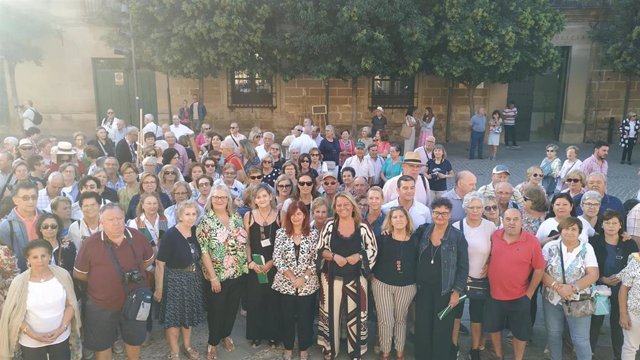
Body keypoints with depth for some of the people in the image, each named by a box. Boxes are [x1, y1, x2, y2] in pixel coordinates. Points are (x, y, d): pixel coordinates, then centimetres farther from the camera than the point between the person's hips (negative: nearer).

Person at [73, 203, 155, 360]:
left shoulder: (138, 237, -9)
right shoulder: (90, 243, -15)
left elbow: (149, 259, 9)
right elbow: (78, 273, -4)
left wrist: (134, 273, 2)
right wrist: (100, 281, -1)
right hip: (101, 306, -1)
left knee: (134, 341, 22)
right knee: (102, 347, 17)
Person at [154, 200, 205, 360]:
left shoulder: (196, 231, -5)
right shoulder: (170, 235, -20)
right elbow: (159, 264, -18)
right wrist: (159, 288, -15)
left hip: (193, 279, 5)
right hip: (175, 280, -5)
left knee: (189, 314, 20)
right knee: (174, 316, 8)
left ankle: (187, 346, 40)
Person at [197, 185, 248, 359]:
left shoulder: (236, 217, 3)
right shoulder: (205, 221, -11)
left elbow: (245, 242, 10)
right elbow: (203, 251, -14)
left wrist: (249, 262, 4)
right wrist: (213, 276, -16)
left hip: (239, 273, 4)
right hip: (218, 275, -4)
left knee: (232, 307, 17)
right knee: (216, 309, 9)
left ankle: (226, 335, 41)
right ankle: (212, 342, 31)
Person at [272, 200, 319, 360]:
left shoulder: (313, 233, -1)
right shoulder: (281, 233, -2)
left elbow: (316, 259, -2)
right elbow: (277, 259, -6)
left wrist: (304, 278, -12)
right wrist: (292, 278, -13)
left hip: (308, 285, 0)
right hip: (285, 284, 0)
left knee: (305, 318, 8)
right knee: (286, 317, 10)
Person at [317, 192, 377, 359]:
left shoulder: (363, 227, -5)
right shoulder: (329, 225, -3)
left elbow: (373, 250, 0)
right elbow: (320, 249, 0)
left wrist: (359, 256, -16)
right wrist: (334, 256, -17)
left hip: (355, 277, 0)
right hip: (332, 276, 1)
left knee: (356, 314, 10)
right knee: (330, 313, 10)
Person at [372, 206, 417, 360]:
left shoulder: (414, 241, -2)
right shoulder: (382, 238, -6)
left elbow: (418, 263, 5)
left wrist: (417, 282, 4)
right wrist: (373, 275, -1)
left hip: (406, 286, 1)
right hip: (382, 284, -1)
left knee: (401, 319, 14)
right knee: (385, 320, 1)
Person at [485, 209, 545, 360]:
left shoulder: (532, 241, -15)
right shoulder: (494, 236, -6)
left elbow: (539, 269, -8)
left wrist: (529, 293, -6)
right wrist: (490, 284, 5)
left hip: (519, 298, -3)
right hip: (494, 295, 3)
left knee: (521, 332, 13)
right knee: (493, 327, 20)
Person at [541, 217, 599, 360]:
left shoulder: (587, 248, -2)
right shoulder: (550, 246, -2)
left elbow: (593, 275, -9)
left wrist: (573, 288, -20)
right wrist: (557, 287, -20)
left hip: (579, 301, -1)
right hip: (552, 299, 1)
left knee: (581, 339, 4)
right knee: (553, 334, 14)